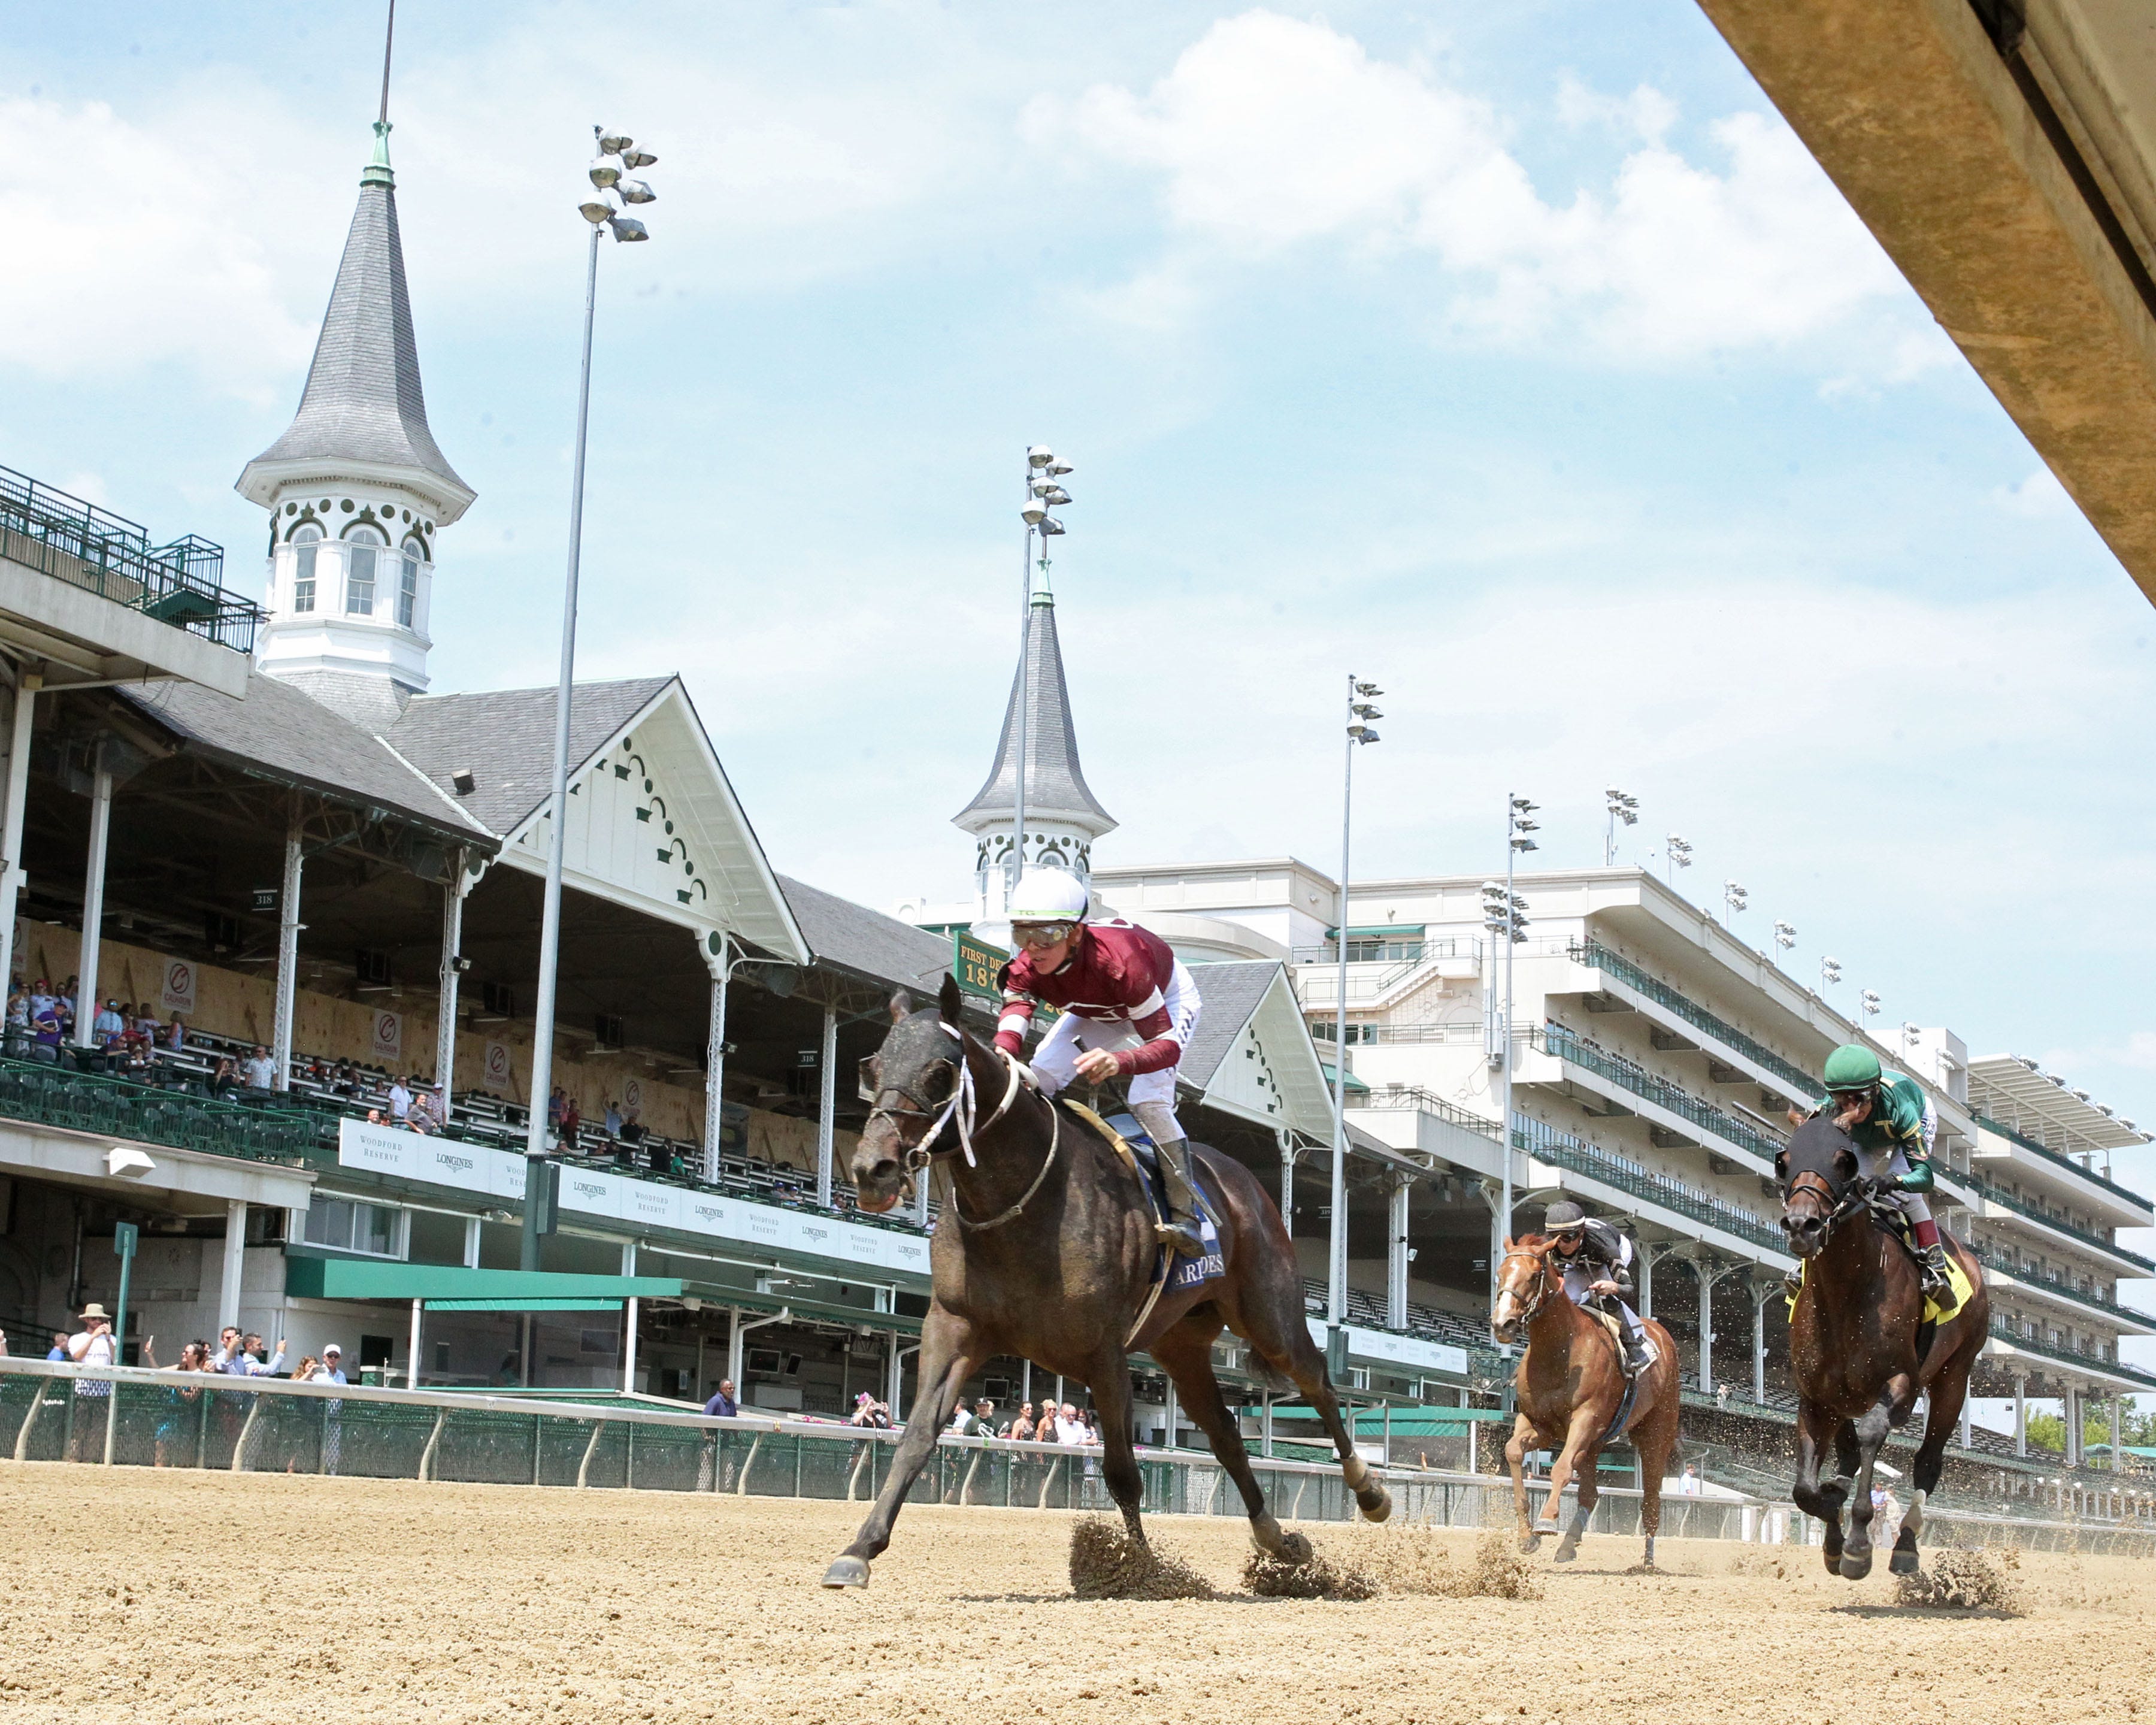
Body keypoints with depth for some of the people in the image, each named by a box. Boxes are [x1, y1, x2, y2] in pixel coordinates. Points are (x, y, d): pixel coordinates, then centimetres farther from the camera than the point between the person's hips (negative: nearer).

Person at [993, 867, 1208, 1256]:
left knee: (1148, 1100, -26)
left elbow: (1168, 1044, -45)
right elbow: (1012, 1021, -42)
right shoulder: (1026, 969, -29)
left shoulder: (1117, 961, -45)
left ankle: (1185, 1216, -18)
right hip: (1097, 1012, 6)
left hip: (1167, 1001, -6)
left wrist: (1119, 1062, -66)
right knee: (1038, 1078, -11)